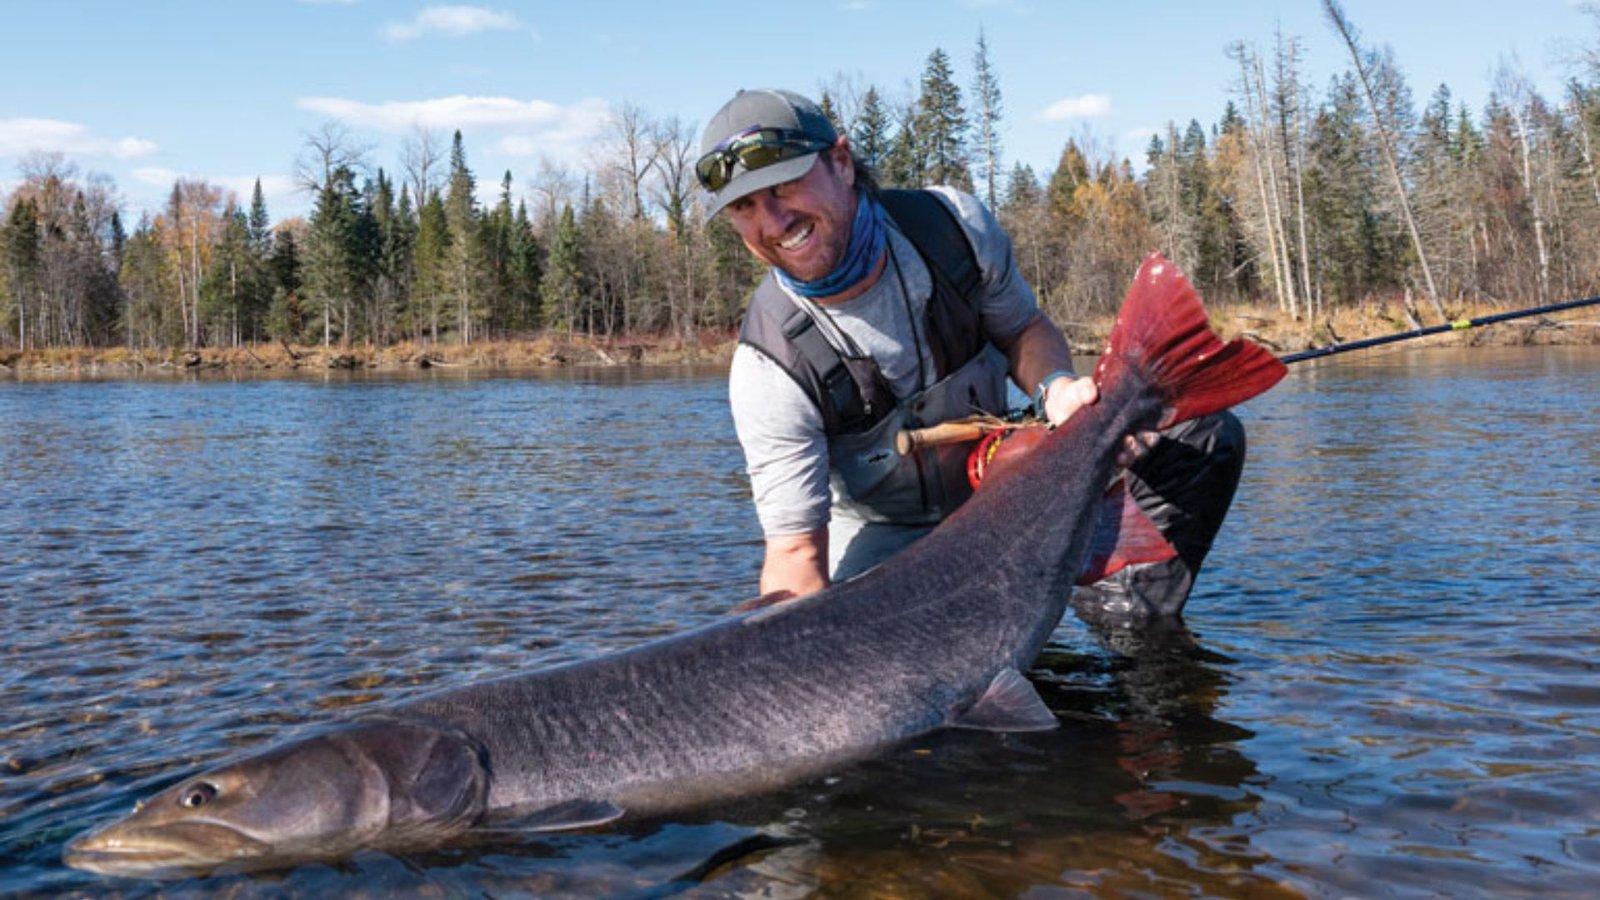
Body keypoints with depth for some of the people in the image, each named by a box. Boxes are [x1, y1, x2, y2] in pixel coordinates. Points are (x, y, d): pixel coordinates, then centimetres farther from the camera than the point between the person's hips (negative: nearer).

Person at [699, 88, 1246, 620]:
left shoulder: (954, 223, -18)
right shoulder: (769, 365, -27)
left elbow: (1023, 327, 0)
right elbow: (796, 552, -28)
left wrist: (1057, 388, -24)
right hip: (887, 535, -3)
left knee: (1205, 437, -9)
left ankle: (1127, 613, 4)